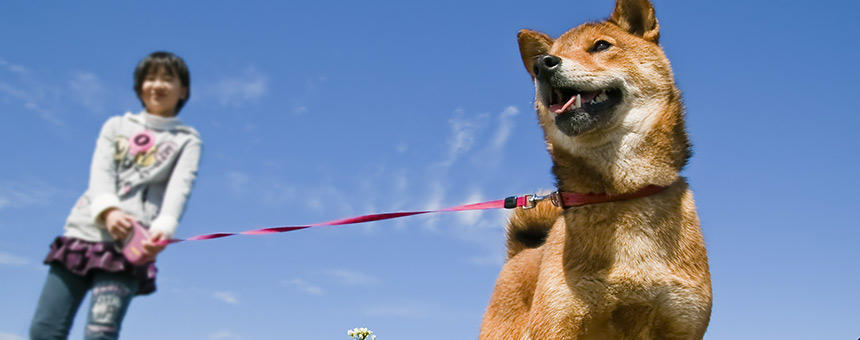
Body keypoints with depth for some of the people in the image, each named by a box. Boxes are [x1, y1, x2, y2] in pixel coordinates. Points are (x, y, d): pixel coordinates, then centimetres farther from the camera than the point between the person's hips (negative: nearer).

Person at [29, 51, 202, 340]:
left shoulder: (187, 141, 11)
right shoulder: (116, 126, 20)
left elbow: (179, 188, -7)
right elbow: (100, 172, 2)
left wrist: (162, 229, -29)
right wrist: (108, 210, -21)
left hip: (130, 242, -4)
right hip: (85, 229, 4)